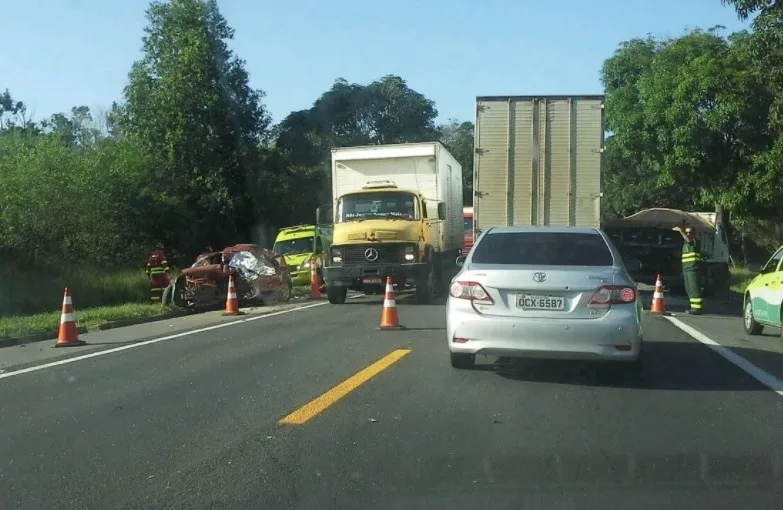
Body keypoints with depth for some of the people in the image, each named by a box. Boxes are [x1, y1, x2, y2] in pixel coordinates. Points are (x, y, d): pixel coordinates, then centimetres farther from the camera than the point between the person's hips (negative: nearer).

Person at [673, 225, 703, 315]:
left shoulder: (695, 241, -3)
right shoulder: (685, 243, 23)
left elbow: (689, 240, -29)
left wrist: (680, 230, -30)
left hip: (693, 269, -9)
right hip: (686, 269, 9)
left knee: (694, 288, -13)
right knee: (689, 289, 11)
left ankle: (697, 308, -15)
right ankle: (693, 307, 16)